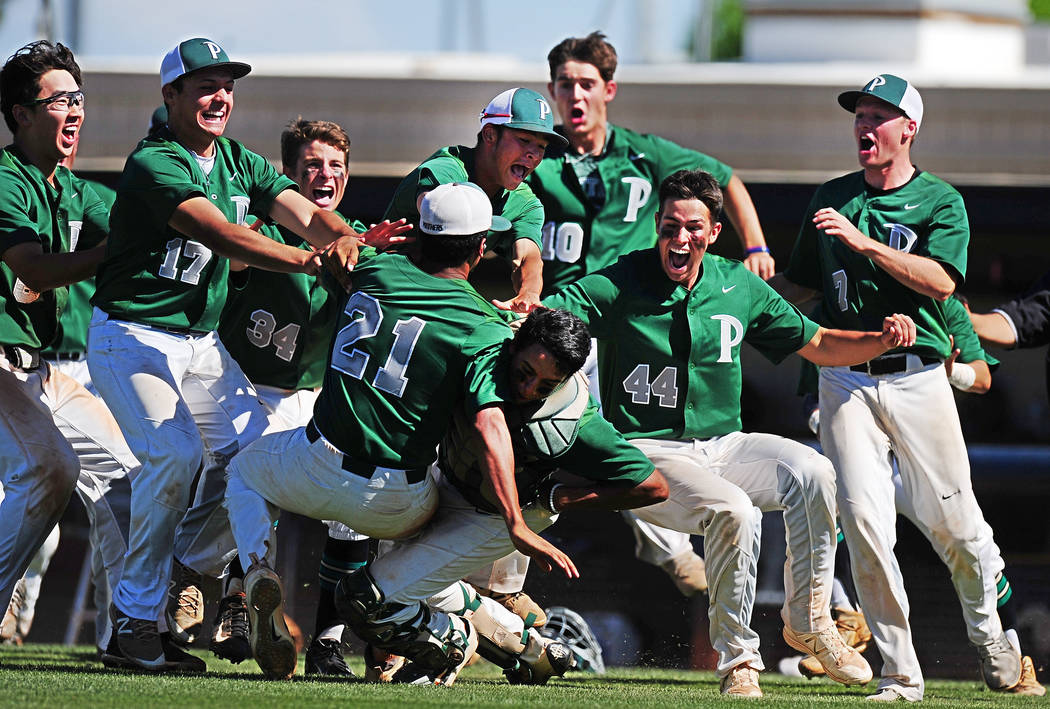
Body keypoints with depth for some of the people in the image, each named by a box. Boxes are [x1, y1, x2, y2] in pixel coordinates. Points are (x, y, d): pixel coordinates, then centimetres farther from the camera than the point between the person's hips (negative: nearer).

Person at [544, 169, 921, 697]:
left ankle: (809, 622, -10)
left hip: (722, 449, 4)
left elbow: (818, 345, 13)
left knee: (813, 472, -24)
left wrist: (882, 339, -5)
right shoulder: (617, 286, -7)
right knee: (734, 512, -33)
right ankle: (736, 659, -16)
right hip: (647, 455, -4)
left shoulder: (739, 287, 6)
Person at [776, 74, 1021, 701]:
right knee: (864, 522, -11)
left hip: (919, 379, -2)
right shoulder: (833, 198, 14)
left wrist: (863, 242, -21)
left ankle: (988, 635, 27)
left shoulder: (941, 201, 3)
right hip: (846, 382, 2)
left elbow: (941, 279, -15)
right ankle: (901, 673, -6)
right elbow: (804, 290, 21)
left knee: (952, 522, 0)